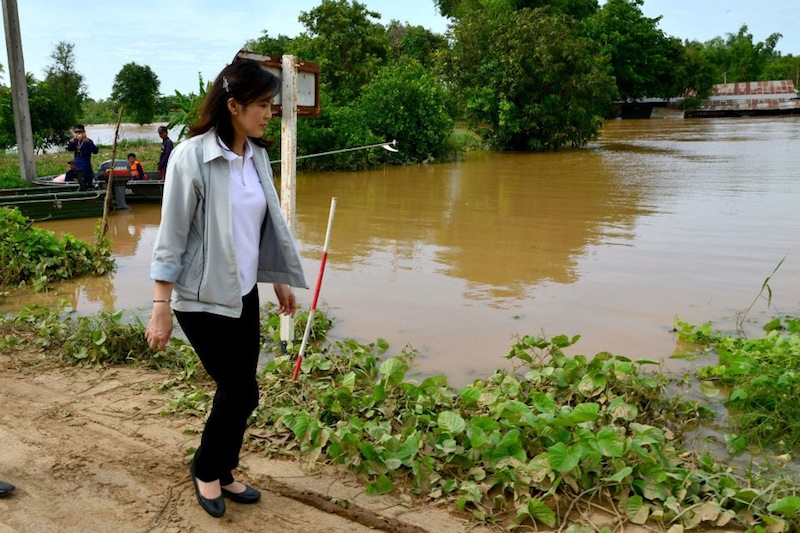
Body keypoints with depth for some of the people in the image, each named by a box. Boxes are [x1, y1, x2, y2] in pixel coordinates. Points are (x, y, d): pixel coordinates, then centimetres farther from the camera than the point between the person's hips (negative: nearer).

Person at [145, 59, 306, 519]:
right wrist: (161, 307, -14)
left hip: (244, 293, 6)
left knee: (237, 391, 12)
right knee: (242, 393, 0)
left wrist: (281, 279, 16)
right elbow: (172, 235, -14)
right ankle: (205, 470, 27)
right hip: (203, 298, -6)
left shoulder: (257, 155, 3)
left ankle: (223, 474, 34)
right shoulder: (192, 156, -17)